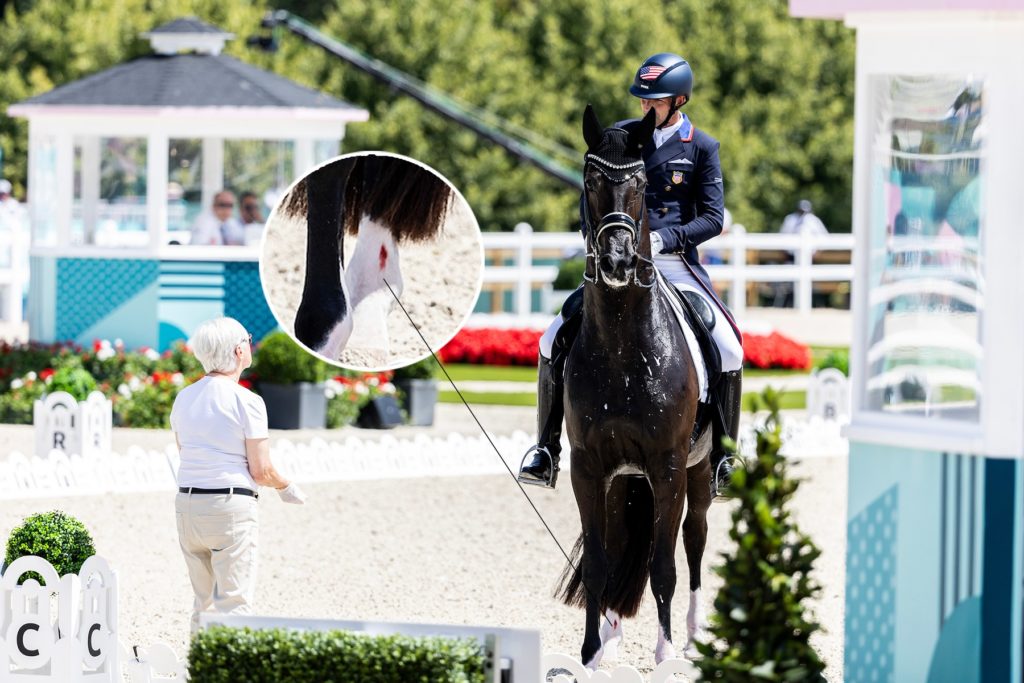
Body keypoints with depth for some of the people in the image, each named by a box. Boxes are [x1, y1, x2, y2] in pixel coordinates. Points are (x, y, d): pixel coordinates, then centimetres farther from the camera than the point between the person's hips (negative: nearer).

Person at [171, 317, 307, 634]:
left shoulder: (184, 399, 8)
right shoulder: (247, 402, -10)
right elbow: (261, 471, -9)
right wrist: (287, 488, 10)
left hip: (187, 505, 6)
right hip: (231, 507, -6)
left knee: (204, 601, 15)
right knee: (234, 603, -4)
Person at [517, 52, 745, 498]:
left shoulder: (702, 148, 2)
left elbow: (713, 218, -2)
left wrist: (665, 238, -17)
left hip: (676, 263, -2)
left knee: (729, 351, -19)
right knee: (555, 342, -14)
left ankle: (723, 458, -4)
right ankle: (546, 450, -3)